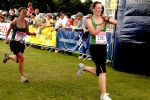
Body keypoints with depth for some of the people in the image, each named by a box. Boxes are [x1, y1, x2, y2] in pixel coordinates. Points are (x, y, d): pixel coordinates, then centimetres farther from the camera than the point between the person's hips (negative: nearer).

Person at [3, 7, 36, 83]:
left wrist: (32, 33, -6)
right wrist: (6, 38, -5)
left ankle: (8, 56, 46)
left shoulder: (26, 23, 1)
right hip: (14, 42, -5)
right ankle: (23, 76, -2)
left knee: (18, 59, 14)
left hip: (22, 43, 5)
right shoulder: (14, 22, -8)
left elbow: (27, 32, 14)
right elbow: (9, 30, 6)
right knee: (21, 58, -18)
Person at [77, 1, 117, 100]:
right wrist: (103, 24, -18)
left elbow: (115, 22, -11)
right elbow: (94, 32, -18)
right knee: (102, 70, -13)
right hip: (94, 47, -5)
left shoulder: (104, 19, 5)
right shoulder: (89, 20, -3)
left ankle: (83, 67, 45)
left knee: (99, 71, 16)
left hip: (103, 47, 5)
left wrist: (107, 19, -26)